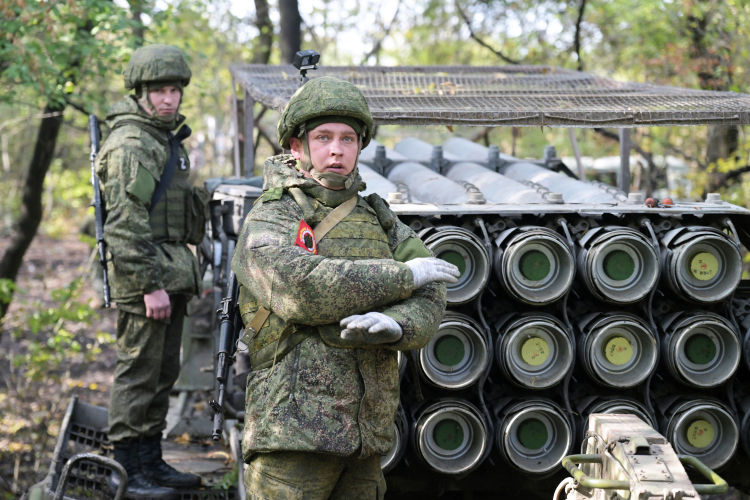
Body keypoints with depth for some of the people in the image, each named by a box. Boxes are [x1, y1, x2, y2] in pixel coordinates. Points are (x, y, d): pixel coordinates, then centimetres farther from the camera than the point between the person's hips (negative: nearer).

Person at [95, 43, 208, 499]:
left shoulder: (169, 139, 18)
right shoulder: (130, 145, -13)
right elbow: (125, 224, -19)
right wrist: (150, 285, -22)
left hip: (172, 273, 10)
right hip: (143, 274, -10)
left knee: (164, 373, 13)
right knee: (139, 372, -6)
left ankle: (151, 462, 21)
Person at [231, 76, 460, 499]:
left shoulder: (379, 221, 15)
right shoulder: (267, 222, -1)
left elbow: (429, 301, 5)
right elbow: (300, 288, -21)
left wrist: (392, 325, -19)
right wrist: (402, 275, -13)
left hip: (367, 430, 6)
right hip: (293, 428, -6)